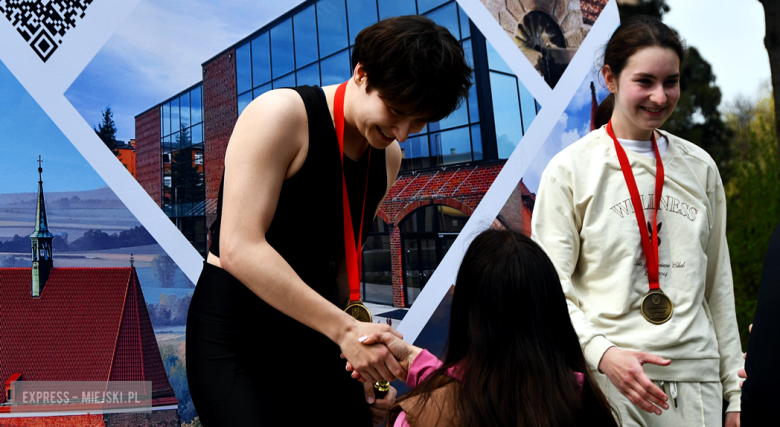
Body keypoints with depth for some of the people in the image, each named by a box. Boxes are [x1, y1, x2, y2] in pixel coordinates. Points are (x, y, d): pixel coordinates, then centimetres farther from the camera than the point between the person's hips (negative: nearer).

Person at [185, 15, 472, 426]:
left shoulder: (389, 156, 5)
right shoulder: (280, 114, -16)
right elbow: (239, 249, -24)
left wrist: (364, 356, 4)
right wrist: (346, 329, -27)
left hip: (315, 330, 6)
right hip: (236, 332, -6)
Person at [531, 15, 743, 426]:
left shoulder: (700, 167, 8)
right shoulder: (570, 169, -5)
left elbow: (718, 287, 12)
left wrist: (735, 392, 12)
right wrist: (602, 352, -22)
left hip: (695, 378, 4)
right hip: (606, 377, -3)